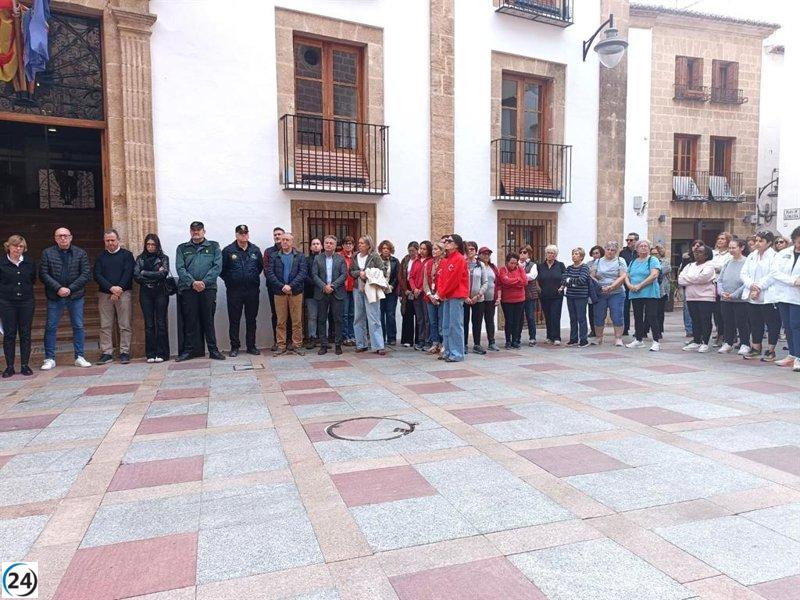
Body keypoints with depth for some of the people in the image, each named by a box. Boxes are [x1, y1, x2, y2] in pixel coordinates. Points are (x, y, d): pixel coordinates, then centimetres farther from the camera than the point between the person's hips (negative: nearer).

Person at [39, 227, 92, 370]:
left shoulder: (81, 253, 4)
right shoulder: (47, 253, 4)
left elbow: (86, 274, -2)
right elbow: (43, 274, -1)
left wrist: (70, 289, -11)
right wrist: (58, 288, -14)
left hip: (76, 296, 0)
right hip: (54, 297, 0)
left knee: (78, 326, 4)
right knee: (51, 327, 2)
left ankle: (79, 357, 12)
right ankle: (49, 359, 11)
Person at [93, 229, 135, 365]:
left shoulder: (126, 255, 7)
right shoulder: (100, 257, 14)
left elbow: (128, 273, -3)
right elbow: (97, 276, 4)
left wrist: (119, 290, -12)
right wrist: (111, 288, -12)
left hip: (123, 293, -3)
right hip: (105, 294, 3)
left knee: (125, 325, -4)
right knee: (105, 326, 1)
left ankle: (125, 352, 0)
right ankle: (106, 353, 6)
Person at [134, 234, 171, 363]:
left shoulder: (163, 258, 6)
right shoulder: (140, 258, 12)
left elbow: (163, 274, -10)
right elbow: (136, 276, -1)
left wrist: (144, 272, -5)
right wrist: (155, 275, -8)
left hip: (160, 293, -2)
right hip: (145, 293, 2)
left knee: (161, 323, -2)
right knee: (148, 324, 1)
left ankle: (161, 353, 3)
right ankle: (150, 354, 6)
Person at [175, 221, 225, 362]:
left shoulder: (214, 246, 10)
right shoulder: (182, 248, 13)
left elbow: (217, 267, -1)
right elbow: (180, 268, 2)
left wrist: (204, 282, -12)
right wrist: (192, 282, -13)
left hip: (208, 288, -1)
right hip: (188, 289, 1)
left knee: (208, 319, 1)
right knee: (189, 320, 3)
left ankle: (213, 350, 7)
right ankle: (189, 350, 11)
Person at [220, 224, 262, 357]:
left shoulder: (255, 250, 6)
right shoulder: (228, 250, -3)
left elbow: (261, 266, 17)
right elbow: (221, 270, 2)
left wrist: (254, 279, 11)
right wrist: (230, 281, 1)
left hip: (252, 290, 2)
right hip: (234, 291, -2)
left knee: (251, 320, 9)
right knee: (234, 320, 3)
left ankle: (251, 346, 18)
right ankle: (234, 347, 12)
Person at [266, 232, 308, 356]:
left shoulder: (300, 256, 7)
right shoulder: (274, 256, 10)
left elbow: (303, 273, -4)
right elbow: (270, 273, 0)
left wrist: (291, 286, -15)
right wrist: (281, 286, -12)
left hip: (296, 292, -1)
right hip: (279, 292, 1)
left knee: (297, 321, 2)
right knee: (281, 321, 4)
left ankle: (297, 345, 9)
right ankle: (281, 346, 10)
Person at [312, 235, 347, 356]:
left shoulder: (340, 258, 7)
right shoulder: (317, 258, 8)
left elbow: (344, 274, -2)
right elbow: (314, 275, 1)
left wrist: (332, 285, -12)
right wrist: (324, 286, -13)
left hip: (337, 293, -1)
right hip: (322, 293, 1)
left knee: (337, 319, 1)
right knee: (321, 320, 3)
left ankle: (338, 345, 10)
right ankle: (323, 345, 10)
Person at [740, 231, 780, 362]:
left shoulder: (774, 256, -7)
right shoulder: (751, 256, 13)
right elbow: (744, 273, 7)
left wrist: (758, 288, -17)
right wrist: (751, 285, -10)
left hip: (767, 297, -6)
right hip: (752, 297, 6)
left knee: (772, 324, 3)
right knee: (755, 323, 13)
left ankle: (771, 350, 11)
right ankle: (756, 348, 24)